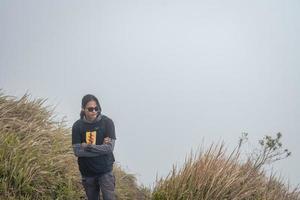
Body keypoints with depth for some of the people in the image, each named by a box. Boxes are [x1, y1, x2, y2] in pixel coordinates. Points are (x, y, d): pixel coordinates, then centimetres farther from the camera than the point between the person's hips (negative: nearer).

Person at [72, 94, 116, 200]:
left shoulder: (107, 122, -9)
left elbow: (109, 147, -14)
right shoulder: (77, 126, -5)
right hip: (87, 172, 2)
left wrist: (88, 147, -17)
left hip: (105, 170, -2)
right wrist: (101, 148, -16)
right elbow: (77, 151, -12)